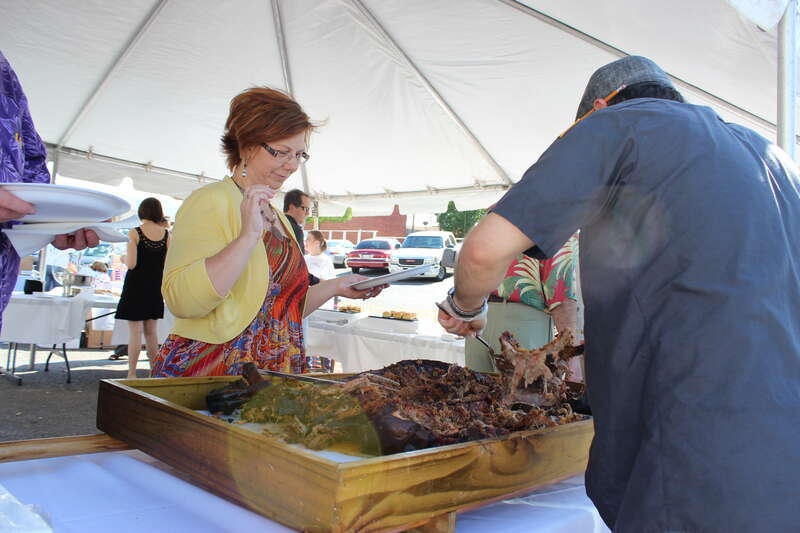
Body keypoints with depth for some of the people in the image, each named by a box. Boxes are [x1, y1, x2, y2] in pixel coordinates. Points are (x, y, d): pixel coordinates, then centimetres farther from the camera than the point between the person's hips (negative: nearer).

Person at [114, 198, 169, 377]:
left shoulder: (134, 233, -10)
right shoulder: (166, 234, -1)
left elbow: (131, 264, -15)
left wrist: (123, 258, 5)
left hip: (136, 286, -3)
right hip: (155, 287, 4)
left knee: (135, 331, 3)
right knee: (151, 331, 14)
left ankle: (132, 374, 6)